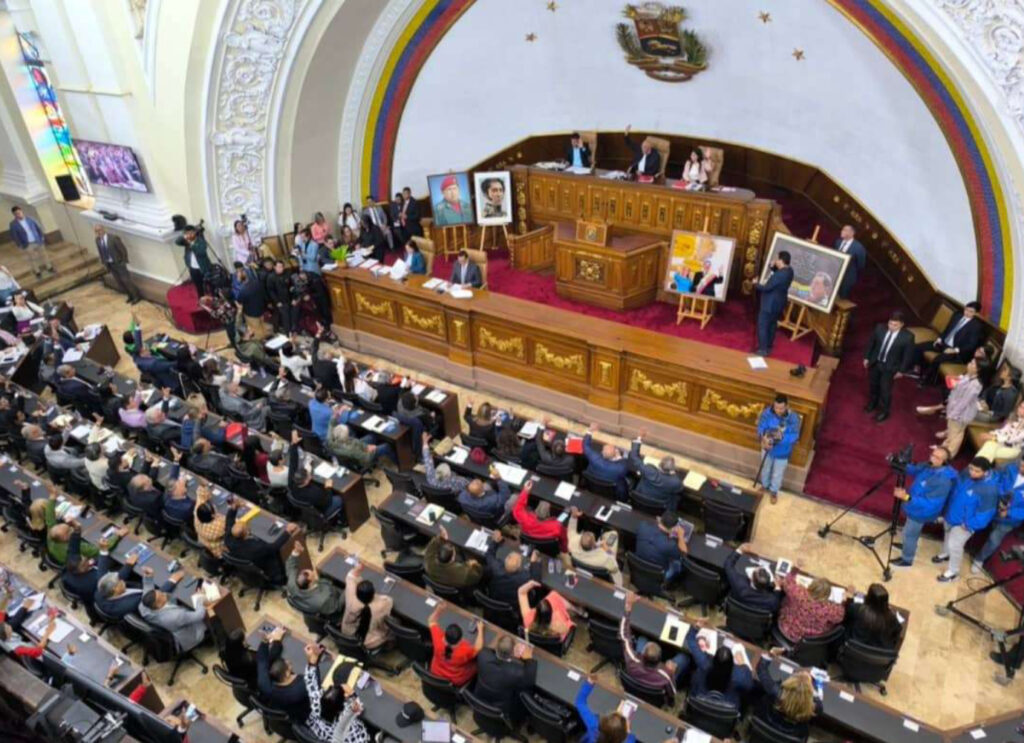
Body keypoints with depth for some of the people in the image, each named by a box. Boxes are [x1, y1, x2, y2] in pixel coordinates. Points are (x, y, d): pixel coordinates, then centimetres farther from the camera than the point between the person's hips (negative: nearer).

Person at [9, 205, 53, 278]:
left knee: (44, 255, 18)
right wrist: (20, 246, -11)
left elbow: (38, 228, 4)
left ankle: (49, 267, 38)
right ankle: (37, 272, 30)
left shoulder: (29, 219, -7)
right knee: (33, 258, 13)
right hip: (28, 245, -2)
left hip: (38, 241, 2)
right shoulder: (13, 224, -13)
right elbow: (14, 236, -9)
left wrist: (42, 237, 3)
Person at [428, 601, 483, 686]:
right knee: (478, 659, 17)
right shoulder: (465, 651, -41)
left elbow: (431, 622, -15)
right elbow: (478, 648, -18)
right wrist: (480, 629, -9)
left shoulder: (439, 640, -33)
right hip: (458, 681, -3)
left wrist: (439, 609, -2)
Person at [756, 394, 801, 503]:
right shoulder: (767, 412, -23)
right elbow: (761, 427, -20)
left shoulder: (794, 418, -28)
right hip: (768, 447, 2)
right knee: (765, 468, 28)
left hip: (782, 452, -2)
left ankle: (774, 491, 48)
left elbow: (794, 436, -27)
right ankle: (764, 485, 57)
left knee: (777, 473, 21)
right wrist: (763, 438, -40)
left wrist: (781, 437, -44)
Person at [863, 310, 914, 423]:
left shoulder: (908, 336, -23)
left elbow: (908, 355, -11)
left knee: (885, 389, 8)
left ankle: (884, 411, 30)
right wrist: (866, 357, 6)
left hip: (889, 367, -4)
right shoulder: (879, 328, -14)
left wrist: (901, 370, -7)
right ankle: (872, 403, 49)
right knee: (873, 384, 22)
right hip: (875, 362, 4)